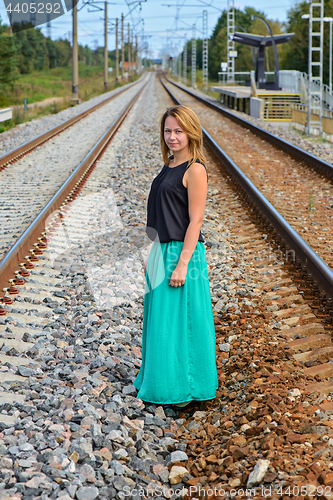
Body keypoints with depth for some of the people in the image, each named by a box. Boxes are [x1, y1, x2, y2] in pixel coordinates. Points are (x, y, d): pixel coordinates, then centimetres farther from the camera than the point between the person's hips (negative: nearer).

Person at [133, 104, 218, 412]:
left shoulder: (195, 169, -13)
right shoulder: (169, 167, 12)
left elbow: (195, 220, -17)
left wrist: (182, 264, -20)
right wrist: (154, 255, 17)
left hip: (183, 253, -9)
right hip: (163, 252, 9)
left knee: (180, 321, 0)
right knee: (160, 319, 16)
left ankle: (186, 392, 13)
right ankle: (160, 384, 29)